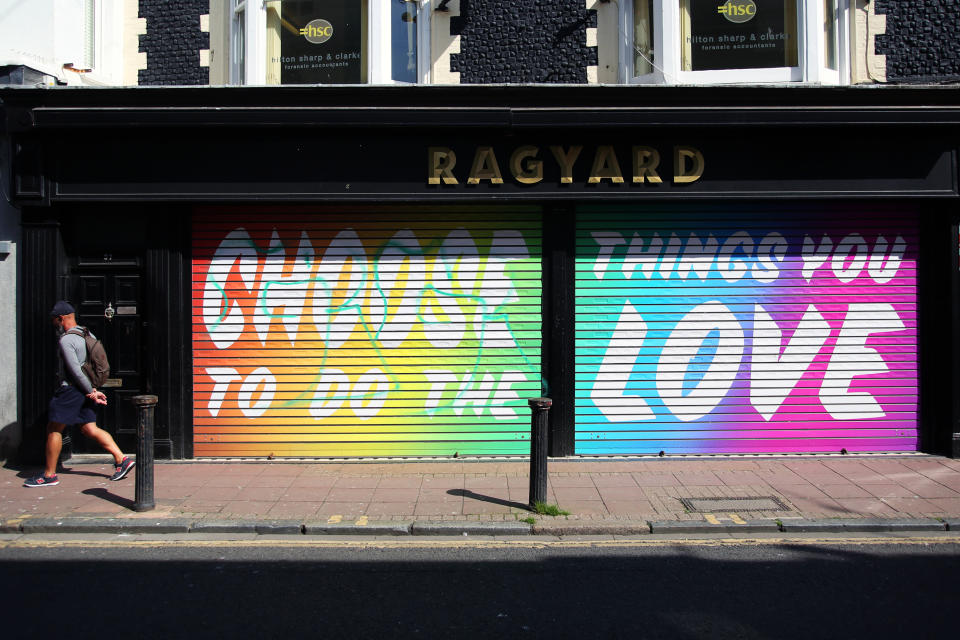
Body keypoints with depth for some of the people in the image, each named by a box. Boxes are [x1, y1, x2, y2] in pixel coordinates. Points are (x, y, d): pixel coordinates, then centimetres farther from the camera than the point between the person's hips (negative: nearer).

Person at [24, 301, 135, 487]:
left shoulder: (66, 340, -14)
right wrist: (92, 391, 14)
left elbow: (75, 370, -19)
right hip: (85, 391, 9)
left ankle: (49, 475, 7)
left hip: (71, 389, -9)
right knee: (89, 429, 8)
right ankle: (122, 459, 1)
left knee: (54, 429, 1)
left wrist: (91, 392, -15)